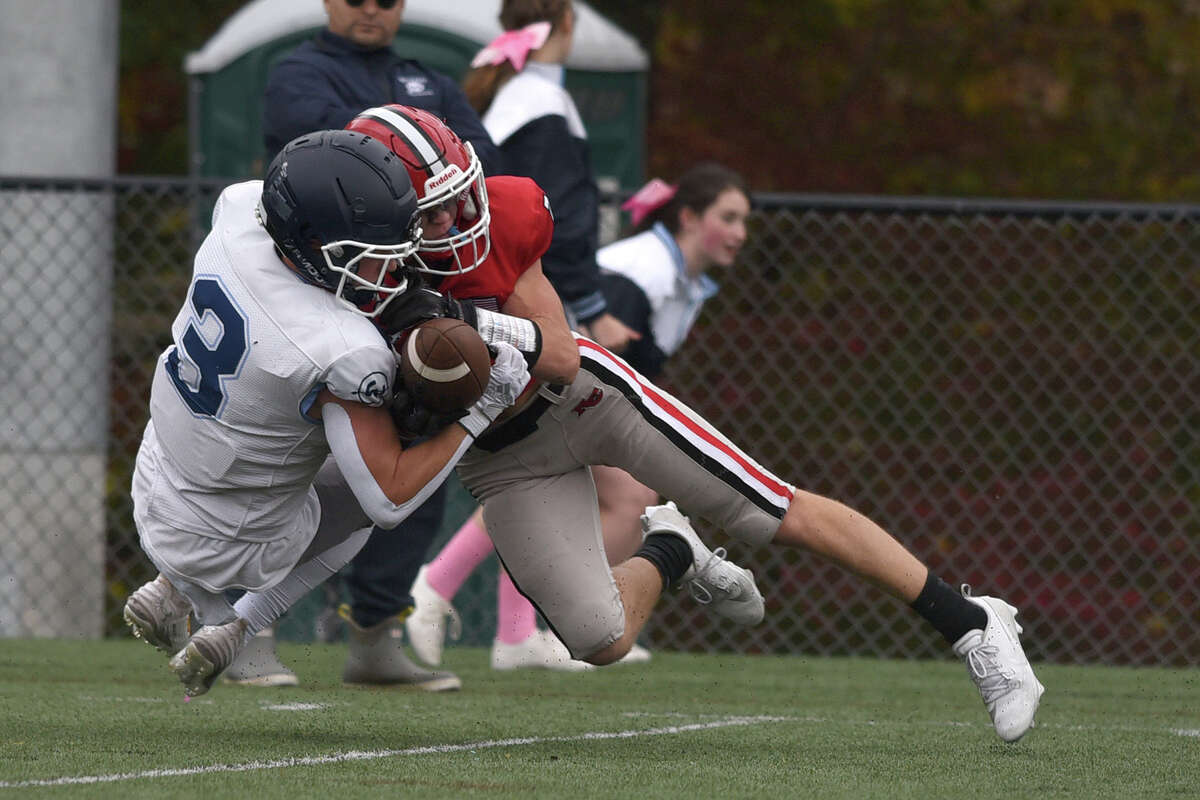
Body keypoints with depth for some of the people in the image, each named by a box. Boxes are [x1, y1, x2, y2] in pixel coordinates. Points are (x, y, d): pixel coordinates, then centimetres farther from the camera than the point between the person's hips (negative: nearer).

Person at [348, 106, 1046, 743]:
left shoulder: (497, 215, -23)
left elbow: (560, 354, -19)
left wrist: (469, 320, -36)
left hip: (582, 394, 0)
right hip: (502, 459, 0)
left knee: (780, 514, -4)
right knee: (602, 643, -10)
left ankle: (971, 624, 5)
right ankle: (668, 554, 24)